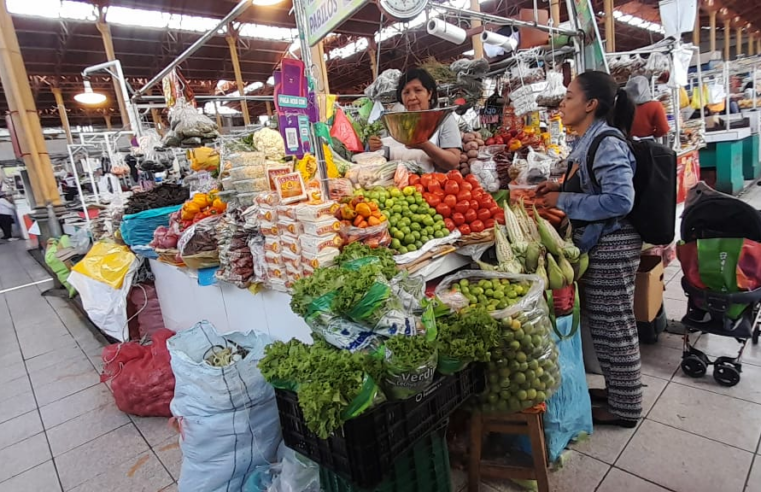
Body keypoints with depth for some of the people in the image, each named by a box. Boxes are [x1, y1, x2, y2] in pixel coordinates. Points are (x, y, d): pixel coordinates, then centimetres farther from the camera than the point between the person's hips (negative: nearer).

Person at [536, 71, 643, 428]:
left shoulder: (606, 143, -19)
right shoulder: (588, 141, 10)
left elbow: (620, 199, -28)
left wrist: (563, 201, -22)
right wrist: (561, 187, 5)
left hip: (611, 246, -10)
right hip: (597, 243, 10)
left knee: (613, 326, 4)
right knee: (601, 322, 20)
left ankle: (625, 407, 24)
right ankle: (617, 389, 38)